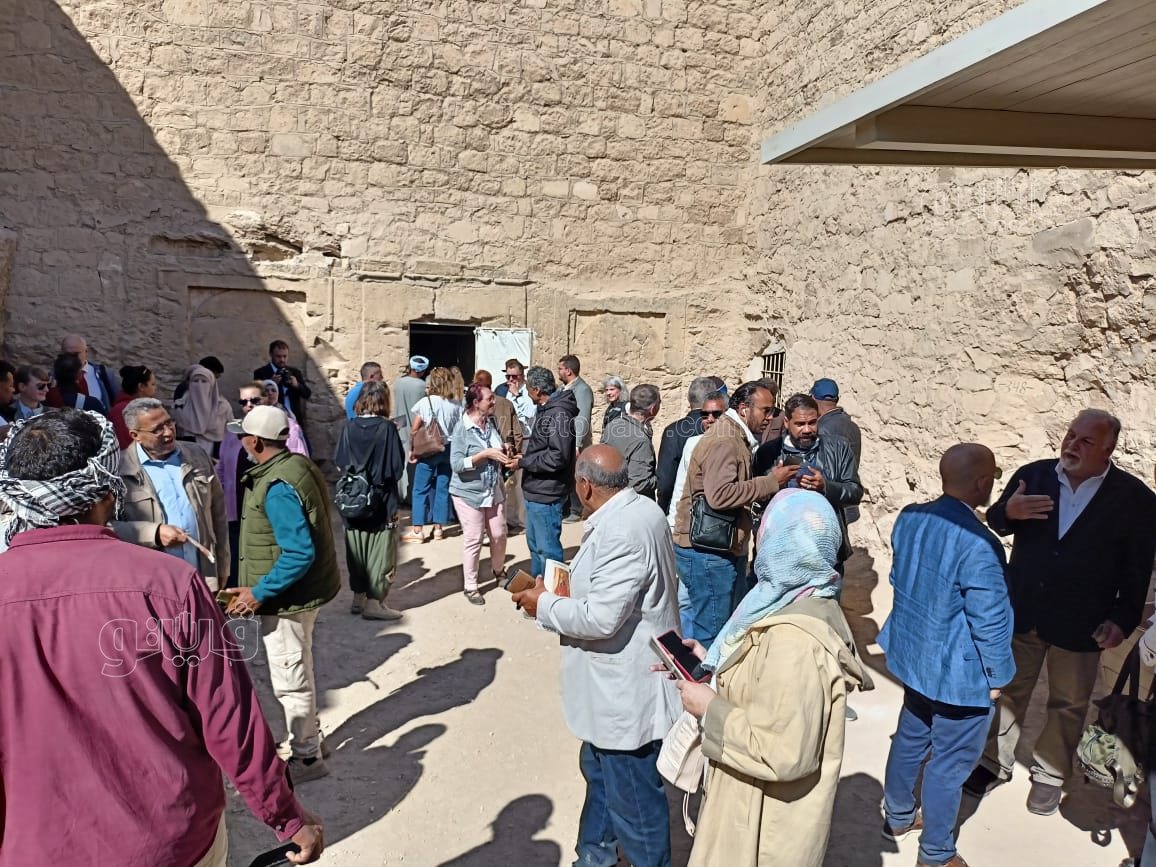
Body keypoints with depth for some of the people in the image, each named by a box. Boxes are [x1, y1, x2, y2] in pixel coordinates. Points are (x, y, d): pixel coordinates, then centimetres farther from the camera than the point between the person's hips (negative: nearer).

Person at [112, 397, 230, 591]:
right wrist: (155, 533, -21)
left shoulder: (197, 456, 8)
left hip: (203, 578, 4)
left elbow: (218, 515, 13)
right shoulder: (119, 469, -6)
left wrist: (222, 568, 13)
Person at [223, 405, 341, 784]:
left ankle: (306, 757, 22)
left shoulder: (277, 488, -26)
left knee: (290, 681, 6)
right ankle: (308, 737, 42)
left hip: (287, 597, -10)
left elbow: (299, 553, -30)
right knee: (299, 672, 24)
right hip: (304, 590, 10)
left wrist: (259, 593, -22)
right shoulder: (298, 464, 2)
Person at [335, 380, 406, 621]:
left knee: (356, 550, 16)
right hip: (381, 502, -4)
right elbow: (397, 467, -12)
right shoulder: (387, 428, -13)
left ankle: (359, 597, 25)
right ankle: (374, 602, 9)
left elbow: (339, 461, 2)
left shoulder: (350, 427, -4)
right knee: (379, 553, 6)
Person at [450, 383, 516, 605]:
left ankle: (498, 571, 40)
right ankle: (470, 587, 18)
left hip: (494, 491, 6)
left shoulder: (492, 423, 1)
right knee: (473, 540, 2)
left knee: (499, 535, 13)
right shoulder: (462, 429, -17)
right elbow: (456, 464, -21)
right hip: (468, 493, -6)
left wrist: (505, 452, -3)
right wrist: (485, 454, -26)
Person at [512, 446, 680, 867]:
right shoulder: (638, 510, 3)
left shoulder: (622, 532, -29)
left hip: (626, 693, -11)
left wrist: (544, 604, -16)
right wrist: (576, 583, 7)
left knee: (634, 801, 9)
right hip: (618, 685, 11)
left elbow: (601, 618, -30)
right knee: (599, 773, 28)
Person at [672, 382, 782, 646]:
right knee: (712, 632, -1)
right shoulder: (724, 442, -17)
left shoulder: (734, 438, 16)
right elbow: (719, 495, -30)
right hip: (709, 554, -10)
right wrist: (771, 481, -23)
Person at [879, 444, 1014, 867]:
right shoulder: (977, 544, -31)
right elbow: (990, 621, -23)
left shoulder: (910, 518, -8)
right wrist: (997, 676, -7)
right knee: (948, 764, 12)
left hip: (915, 657, 7)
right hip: (961, 673, -7)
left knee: (910, 740, 25)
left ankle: (898, 817, 45)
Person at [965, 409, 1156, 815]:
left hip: (1079, 624, -1)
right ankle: (995, 762, 34)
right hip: (1021, 612, 2)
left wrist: (1123, 619, -10)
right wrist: (1008, 512, -19)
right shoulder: (1032, 475, -4)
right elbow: (994, 524, 4)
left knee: (1068, 704, 14)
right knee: (1007, 690, 15)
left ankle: (1049, 776, 34)